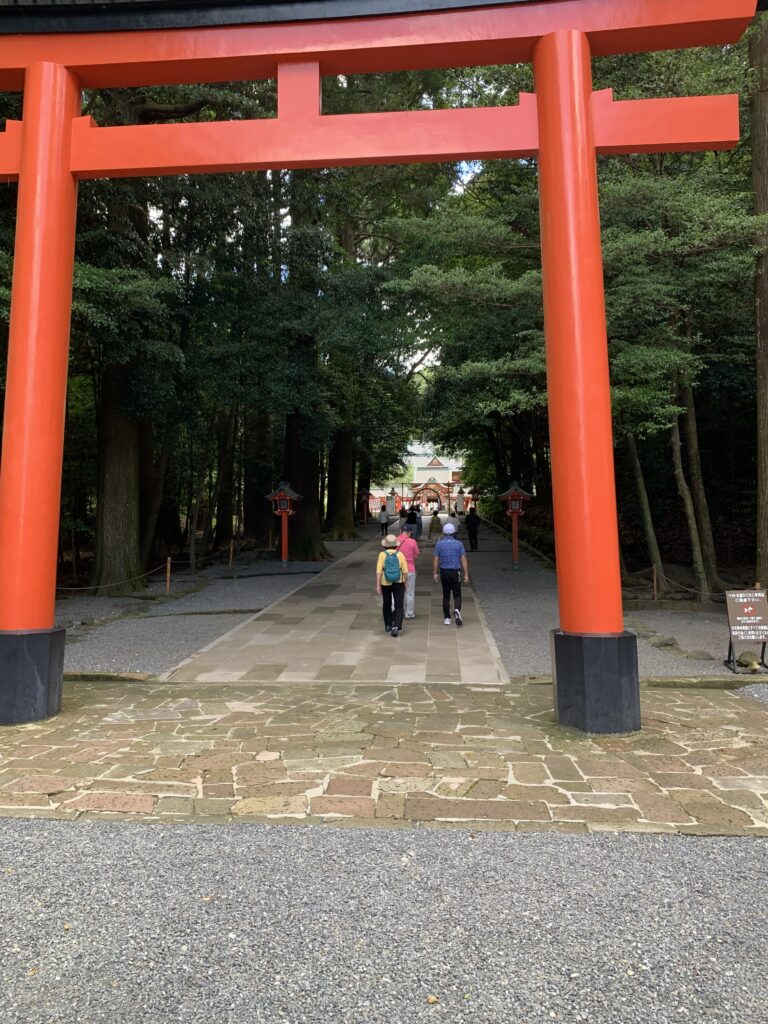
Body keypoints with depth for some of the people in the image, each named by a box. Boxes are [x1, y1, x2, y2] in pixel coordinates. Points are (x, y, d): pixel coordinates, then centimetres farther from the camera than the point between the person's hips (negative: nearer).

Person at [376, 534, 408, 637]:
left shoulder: (382, 555, -8)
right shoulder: (400, 554, -7)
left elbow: (379, 571, -13)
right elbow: (405, 571, -6)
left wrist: (378, 585, -9)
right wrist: (406, 583, 7)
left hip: (385, 584, 1)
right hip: (398, 584, -1)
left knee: (386, 605, 20)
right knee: (399, 606, 3)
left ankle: (388, 625, 29)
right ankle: (396, 626, -15)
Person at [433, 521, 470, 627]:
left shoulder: (439, 544, -1)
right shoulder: (459, 544, -2)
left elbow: (436, 559, -3)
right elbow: (463, 559, -6)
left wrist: (435, 573, 3)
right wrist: (466, 574, -5)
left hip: (444, 572, 1)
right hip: (455, 572, -1)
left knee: (446, 595, 10)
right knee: (457, 595, 7)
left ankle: (447, 618, 13)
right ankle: (457, 610, -21)